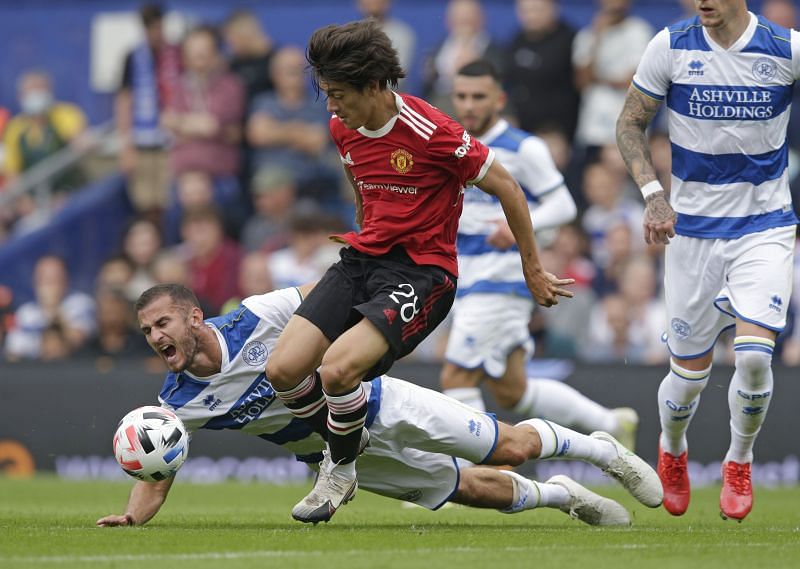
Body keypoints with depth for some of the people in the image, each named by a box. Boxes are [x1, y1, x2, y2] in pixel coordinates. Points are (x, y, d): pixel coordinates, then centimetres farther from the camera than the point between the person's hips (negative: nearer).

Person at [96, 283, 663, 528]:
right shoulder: (176, 404, -17)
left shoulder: (254, 320, -26)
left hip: (373, 403, -3)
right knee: (479, 492, 8)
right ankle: (560, 495, 36)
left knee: (510, 448, 1)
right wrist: (132, 515, -33)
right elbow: (155, 480, -14)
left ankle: (600, 448, 29)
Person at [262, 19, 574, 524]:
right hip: (361, 260, 7)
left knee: (337, 368, -27)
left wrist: (532, 268, 1)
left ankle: (343, 472, 0)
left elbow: (508, 189, -7)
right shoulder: (343, 128, 4)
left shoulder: (432, 132, -18)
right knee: (284, 369, -11)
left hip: (422, 272, -7)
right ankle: (341, 447, 15)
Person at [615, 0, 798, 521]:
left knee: (754, 356, -18)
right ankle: (672, 450, 38)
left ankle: (739, 462, 10)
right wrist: (653, 194, -10)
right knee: (690, 375, 3)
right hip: (692, 229, 1)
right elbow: (631, 124, 4)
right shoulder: (672, 47, -7)